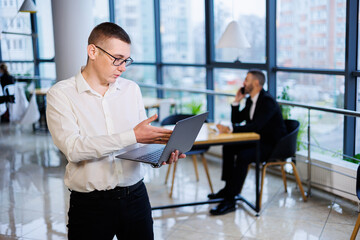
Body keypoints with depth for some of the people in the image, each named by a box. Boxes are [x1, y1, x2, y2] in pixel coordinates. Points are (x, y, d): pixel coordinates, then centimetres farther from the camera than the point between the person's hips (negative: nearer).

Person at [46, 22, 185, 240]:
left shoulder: (132, 89, 8)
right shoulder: (61, 94, -6)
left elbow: (142, 140, 8)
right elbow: (73, 148, -19)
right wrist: (132, 136, -23)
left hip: (135, 196, 4)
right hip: (90, 204, -3)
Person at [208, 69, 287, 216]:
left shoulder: (268, 101, -21)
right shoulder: (250, 100, 9)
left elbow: (255, 126, -33)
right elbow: (237, 120, 15)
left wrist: (230, 129, -34)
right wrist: (236, 101, 2)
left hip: (273, 145, -10)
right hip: (258, 141, 10)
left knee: (243, 156, -30)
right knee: (228, 147, 5)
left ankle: (230, 200, -24)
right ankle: (228, 188, 12)